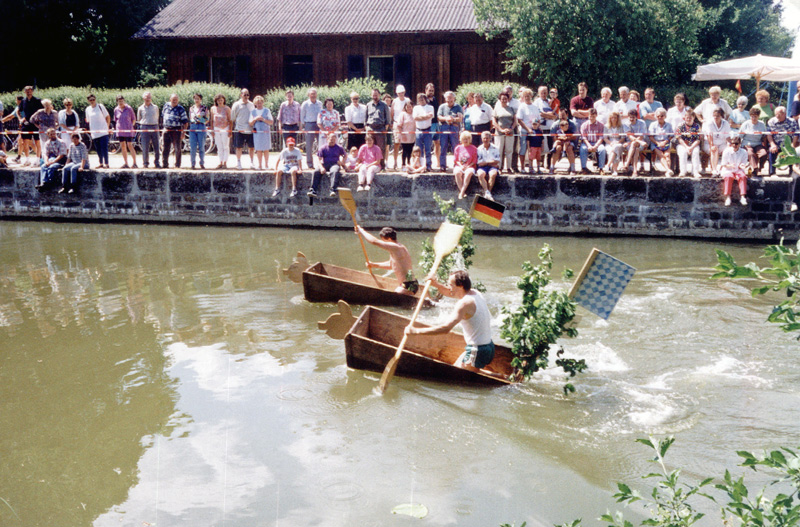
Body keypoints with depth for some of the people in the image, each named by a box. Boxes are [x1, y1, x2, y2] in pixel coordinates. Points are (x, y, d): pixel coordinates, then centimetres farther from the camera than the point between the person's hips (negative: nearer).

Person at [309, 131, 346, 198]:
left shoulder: (339, 148, 10)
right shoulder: (323, 148, 7)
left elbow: (345, 155, 26)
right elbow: (318, 159, 1)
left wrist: (342, 162, 8)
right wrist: (321, 167, -16)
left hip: (335, 164, -1)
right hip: (325, 164, 1)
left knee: (335, 171, -38)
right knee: (316, 172, -28)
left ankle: (333, 190, -48)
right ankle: (313, 190, -31)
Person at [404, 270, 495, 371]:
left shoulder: (464, 303, -22)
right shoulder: (474, 293, 7)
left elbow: (446, 328, -31)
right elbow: (448, 293, 25)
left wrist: (416, 331, -29)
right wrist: (436, 284, 4)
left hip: (477, 352, -10)